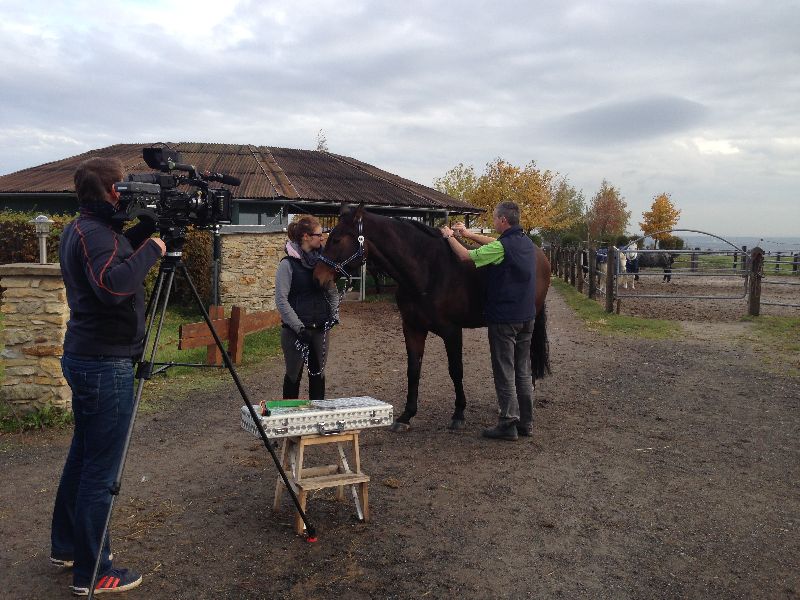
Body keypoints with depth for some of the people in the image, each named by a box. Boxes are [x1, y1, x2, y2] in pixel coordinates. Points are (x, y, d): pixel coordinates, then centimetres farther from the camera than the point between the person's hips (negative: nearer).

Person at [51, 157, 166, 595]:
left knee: (82, 456, 20)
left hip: (84, 358, 10)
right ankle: (91, 574, 10)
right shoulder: (95, 233, -18)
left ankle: (66, 546, 34)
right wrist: (151, 250, -22)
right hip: (106, 365, -10)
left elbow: (118, 254, 24)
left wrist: (147, 229, 10)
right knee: (101, 471, -1)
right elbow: (113, 285, -34)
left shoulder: (78, 229, 11)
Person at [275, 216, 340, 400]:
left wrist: (334, 314, 3)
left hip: (320, 328, 5)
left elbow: (333, 292, 17)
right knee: (294, 374, 6)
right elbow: (281, 300, -14)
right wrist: (299, 327, -18)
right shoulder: (288, 263, -10)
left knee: (318, 373, 12)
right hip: (295, 331, -5)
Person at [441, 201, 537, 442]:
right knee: (523, 372, 14)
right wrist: (468, 234, 26)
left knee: (504, 373, 0)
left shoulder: (502, 247, -17)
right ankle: (526, 422, 21)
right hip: (527, 317, 8)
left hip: (503, 319, -8)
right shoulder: (527, 243, 8)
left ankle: (508, 425, 5)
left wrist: (450, 236, 7)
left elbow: (465, 256, -9)